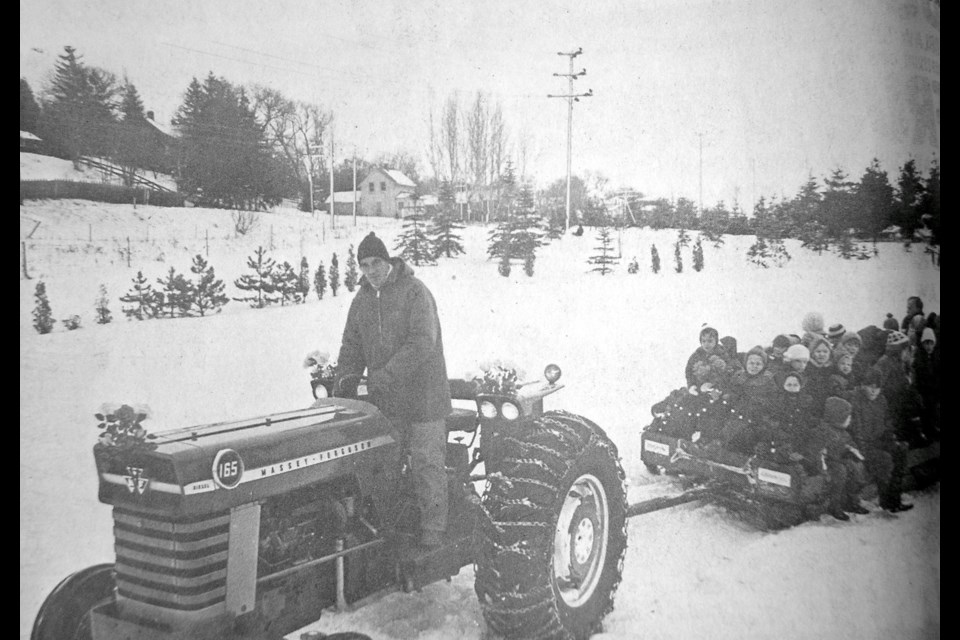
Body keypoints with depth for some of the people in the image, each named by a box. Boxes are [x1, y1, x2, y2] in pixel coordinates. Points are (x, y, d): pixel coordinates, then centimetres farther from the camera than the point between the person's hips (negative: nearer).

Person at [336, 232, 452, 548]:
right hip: (384, 402, 6)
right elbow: (352, 348, 17)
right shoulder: (362, 301, 12)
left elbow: (423, 343, -20)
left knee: (426, 465, -1)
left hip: (422, 395, -6)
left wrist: (387, 374, -26)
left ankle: (433, 535, 8)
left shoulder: (414, 292, -9)